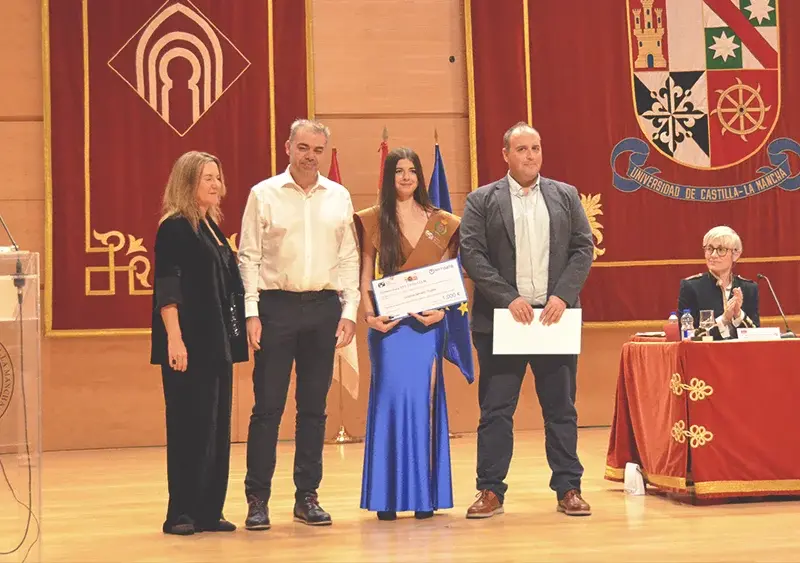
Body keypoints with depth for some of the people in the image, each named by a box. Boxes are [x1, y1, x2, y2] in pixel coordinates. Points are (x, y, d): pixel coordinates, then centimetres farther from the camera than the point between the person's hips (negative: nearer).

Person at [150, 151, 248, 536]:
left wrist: (235, 333, 18)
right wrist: (174, 338, -23)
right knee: (189, 426, -5)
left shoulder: (212, 226, 16)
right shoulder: (175, 228, -8)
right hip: (189, 345, -8)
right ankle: (180, 514, 2)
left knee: (218, 426, 9)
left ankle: (209, 511, 16)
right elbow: (167, 288, -15)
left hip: (217, 344, 8)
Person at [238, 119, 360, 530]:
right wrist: (252, 312, -8)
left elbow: (349, 257, 9)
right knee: (268, 406, -1)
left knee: (314, 407, 8)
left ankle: (307, 496, 16)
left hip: (324, 307, 3)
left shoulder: (339, 197, 8)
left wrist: (349, 310, 2)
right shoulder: (264, 194, 0)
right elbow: (248, 257, -1)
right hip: (277, 305, -3)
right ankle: (257, 498, 5)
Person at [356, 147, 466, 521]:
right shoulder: (374, 221, 6)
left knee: (424, 399, 0)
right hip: (389, 322, -1)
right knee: (391, 397, -6)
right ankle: (388, 494, 0)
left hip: (427, 322, 1)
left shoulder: (441, 223, 10)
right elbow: (365, 275, 3)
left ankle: (424, 493, 6)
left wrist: (441, 310, -8)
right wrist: (369, 314, -12)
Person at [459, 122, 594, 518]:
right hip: (501, 319, -2)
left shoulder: (566, 196, 11)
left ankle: (568, 489, 12)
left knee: (561, 408, 5)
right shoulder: (482, 201, 4)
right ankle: (491, 491, 7)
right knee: (495, 410, 1)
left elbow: (583, 249, 6)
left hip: (556, 317, 2)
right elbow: (472, 254, -4)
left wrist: (562, 296, -9)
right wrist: (509, 298, -13)